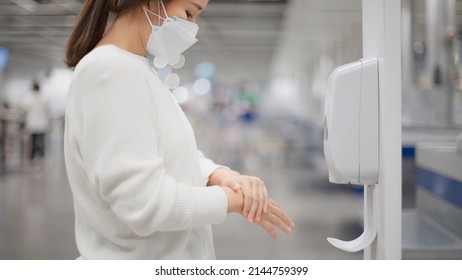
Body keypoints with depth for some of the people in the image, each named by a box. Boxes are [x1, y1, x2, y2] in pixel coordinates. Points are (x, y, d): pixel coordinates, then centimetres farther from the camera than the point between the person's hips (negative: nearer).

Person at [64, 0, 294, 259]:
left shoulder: (137, 68, 8)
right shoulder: (110, 72, -21)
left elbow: (175, 156, 7)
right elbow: (143, 202, -27)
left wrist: (223, 176, -12)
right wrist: (237, 198, -16)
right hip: (143, 256, -9)